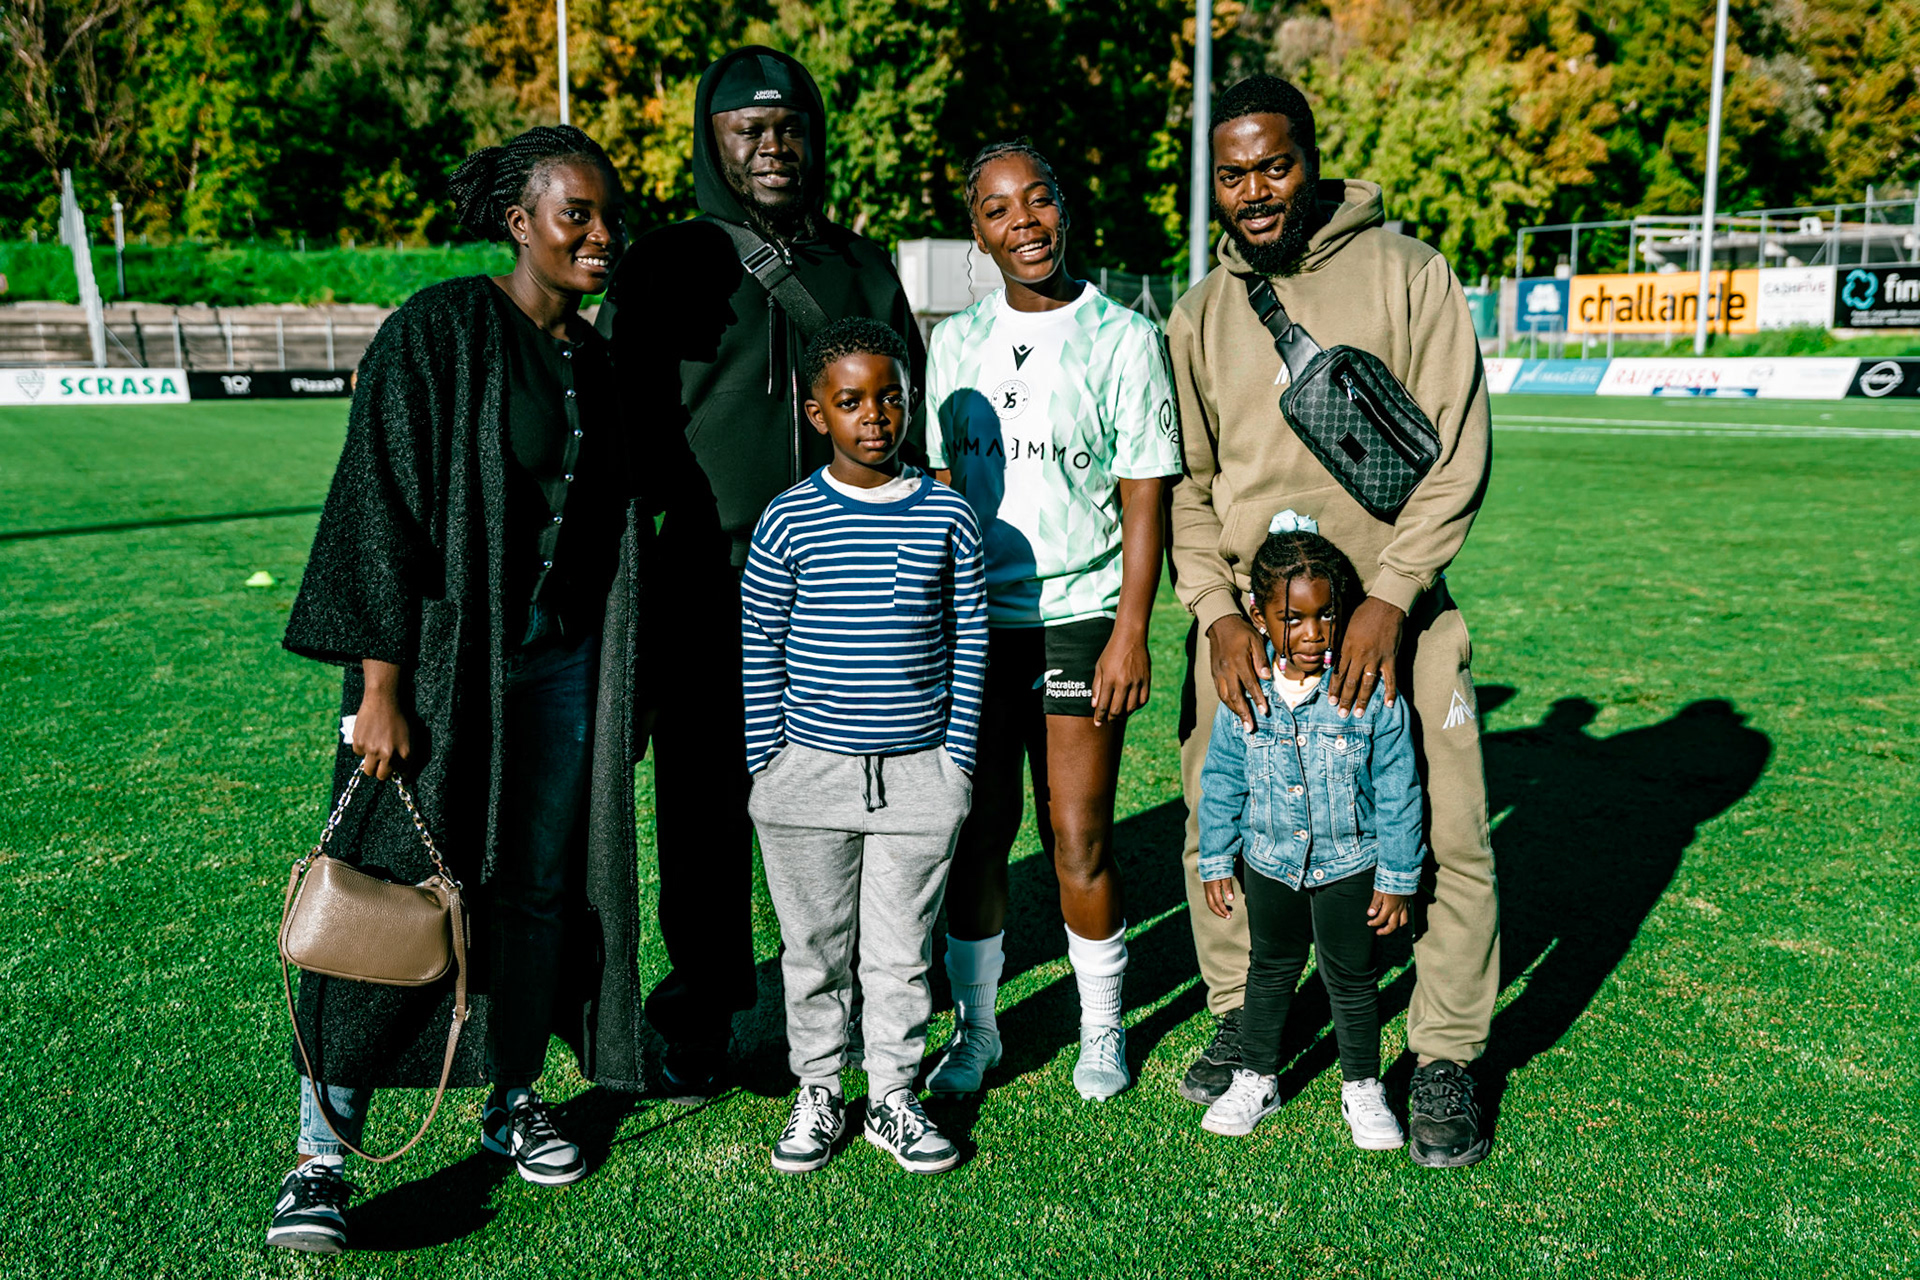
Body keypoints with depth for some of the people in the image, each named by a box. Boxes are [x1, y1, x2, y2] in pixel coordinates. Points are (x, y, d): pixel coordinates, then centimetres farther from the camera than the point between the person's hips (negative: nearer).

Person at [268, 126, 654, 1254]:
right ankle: (323, 1153, 6)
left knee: (541, 888, 11)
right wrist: (382, 685, -18)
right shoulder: (440, 332, -9)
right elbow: (384, 510, -13)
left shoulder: (597, 363, 11)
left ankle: (515, 1100, 29)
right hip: (446, 663, -6)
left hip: (564, 671, 6)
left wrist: (624, 693, 16)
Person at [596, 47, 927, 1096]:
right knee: (705, 814, 5)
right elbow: (623, 425, 4)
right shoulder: (667, 267, 4)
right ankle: (701, 1020, 21)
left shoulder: (863, 270, 13)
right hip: (710, 595, -2)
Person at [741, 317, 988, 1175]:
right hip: (810, 773, 0)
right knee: (815, 947, 12)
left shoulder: (946, 516, -1)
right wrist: (767, 762, -1)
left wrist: (958, 762, 1)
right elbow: (759, 648, 1)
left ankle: (894, 1097, 27)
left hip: (919, 771, 1)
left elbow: (968, 642, 3)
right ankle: (817, 1094, 30)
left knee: (902, 950, 11)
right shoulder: (789, 521, -4)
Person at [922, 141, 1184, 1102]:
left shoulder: (1124, 337, 0)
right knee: (975, 835, 6)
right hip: (972, 623, 3)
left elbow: (1145, 497, -2)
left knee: (1079, 839, 0)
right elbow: (938, 488, 12)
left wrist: (1130, 633, -9)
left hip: (1078, 617, -2)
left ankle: (1101, 1031, 21)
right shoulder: (955, 343, 9)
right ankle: (975, 1030, 23)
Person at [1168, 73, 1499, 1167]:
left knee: (1451, 837, -3)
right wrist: (1218, 614, -8)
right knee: (1216, 823, 6)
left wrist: (1389, 597, -15)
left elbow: (1456, 451, -7)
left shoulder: (1406, 274, -2)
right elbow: (1185, 483, 6)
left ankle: (1447, 1063, 16)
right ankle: (1241, 1015, 29)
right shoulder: (1198, 318, 8)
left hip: (1393, 609, -2)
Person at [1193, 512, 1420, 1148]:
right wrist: (1215, 862, 4)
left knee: (1351, 977, 11)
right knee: (1270, 969, 19)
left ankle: (1362, 1089, 32)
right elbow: (1222, 780, 1)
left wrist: (1397, 877, -7)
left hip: (1351, 862, -2)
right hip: (1270, 861, 2)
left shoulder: (1371, 689, -17)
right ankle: (1256, 1078, 36)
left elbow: (1398, 789, -10)